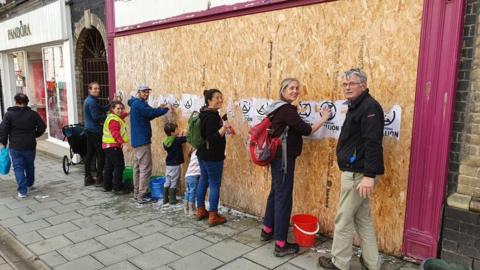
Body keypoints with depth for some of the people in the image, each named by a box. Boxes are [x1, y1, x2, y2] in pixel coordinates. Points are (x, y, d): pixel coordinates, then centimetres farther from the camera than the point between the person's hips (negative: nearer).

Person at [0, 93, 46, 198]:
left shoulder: (9, 114, -6)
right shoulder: (33, 114, -1)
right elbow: (42, 127, 1)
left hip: (15, 146, -2)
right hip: (30, 145, 2)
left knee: (18, 168, 3)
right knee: (30, 166, 19)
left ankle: (22, 191, -2)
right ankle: (29, 185, 36)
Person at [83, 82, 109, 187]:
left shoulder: (89, 100, 16)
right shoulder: (92, 101, -15)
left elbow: (102, 109, 14)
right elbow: (96, 117, -20)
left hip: (89, 130, 10)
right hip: (95, 131, -10)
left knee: (89, 154, 12)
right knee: (101, 155, -5)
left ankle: (88, 178, 18)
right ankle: (99, 179, -2)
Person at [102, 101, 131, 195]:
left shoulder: (112, 117, 15)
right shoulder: (113, 120, -16)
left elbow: (119, 117, 42)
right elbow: (115, 133, -29)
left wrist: (126, 114, 33)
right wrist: (124, 143, -38)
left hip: (108, 146, 11)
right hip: (113, 146, -11)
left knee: (109, 166, 16)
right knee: (119, 166, -8)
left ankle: (107, 186, 24)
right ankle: (117, 188, -7)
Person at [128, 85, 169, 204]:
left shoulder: (136, 104, 17)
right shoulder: (138, 104, -13)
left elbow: (148, 116, 13)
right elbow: (152, 113, -21)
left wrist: (159, 109, -2)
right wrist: (165, 109, -8)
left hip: (137, 140, 11)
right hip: (142, 141, -11)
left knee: (137, 168, 13)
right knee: (145, 169, -6)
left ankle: (136, 194, 21)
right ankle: (141, 197, -3)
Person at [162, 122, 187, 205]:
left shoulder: (166, 141, 4)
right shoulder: (177, 140, -16)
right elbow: (187, 138, -20)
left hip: (168, 164, 7)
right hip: (175, 165, -7)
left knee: (167, 182, 13)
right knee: (174, 183, 2)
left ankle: (165, 199, 19)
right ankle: (172, 200, 9)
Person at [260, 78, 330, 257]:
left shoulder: (277, 108, 13)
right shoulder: (287, 109, -16)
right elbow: (306, 130, -14)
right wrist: (323, 119, -1)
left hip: (277, 156, 10)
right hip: (284, 158, -10)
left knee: (275, 192, 19)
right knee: (283, 197, -4)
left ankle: (267, 230, 34)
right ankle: (281, 244, 4)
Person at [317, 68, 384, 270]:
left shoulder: (369, 106, -15)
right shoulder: (356, 106, 17)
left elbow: (373, 143, -24)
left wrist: (369, 175, -29)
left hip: (358, 173, -10)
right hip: (356, 171, 10)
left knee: (344, 219, 1)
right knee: (362, 217, 17)